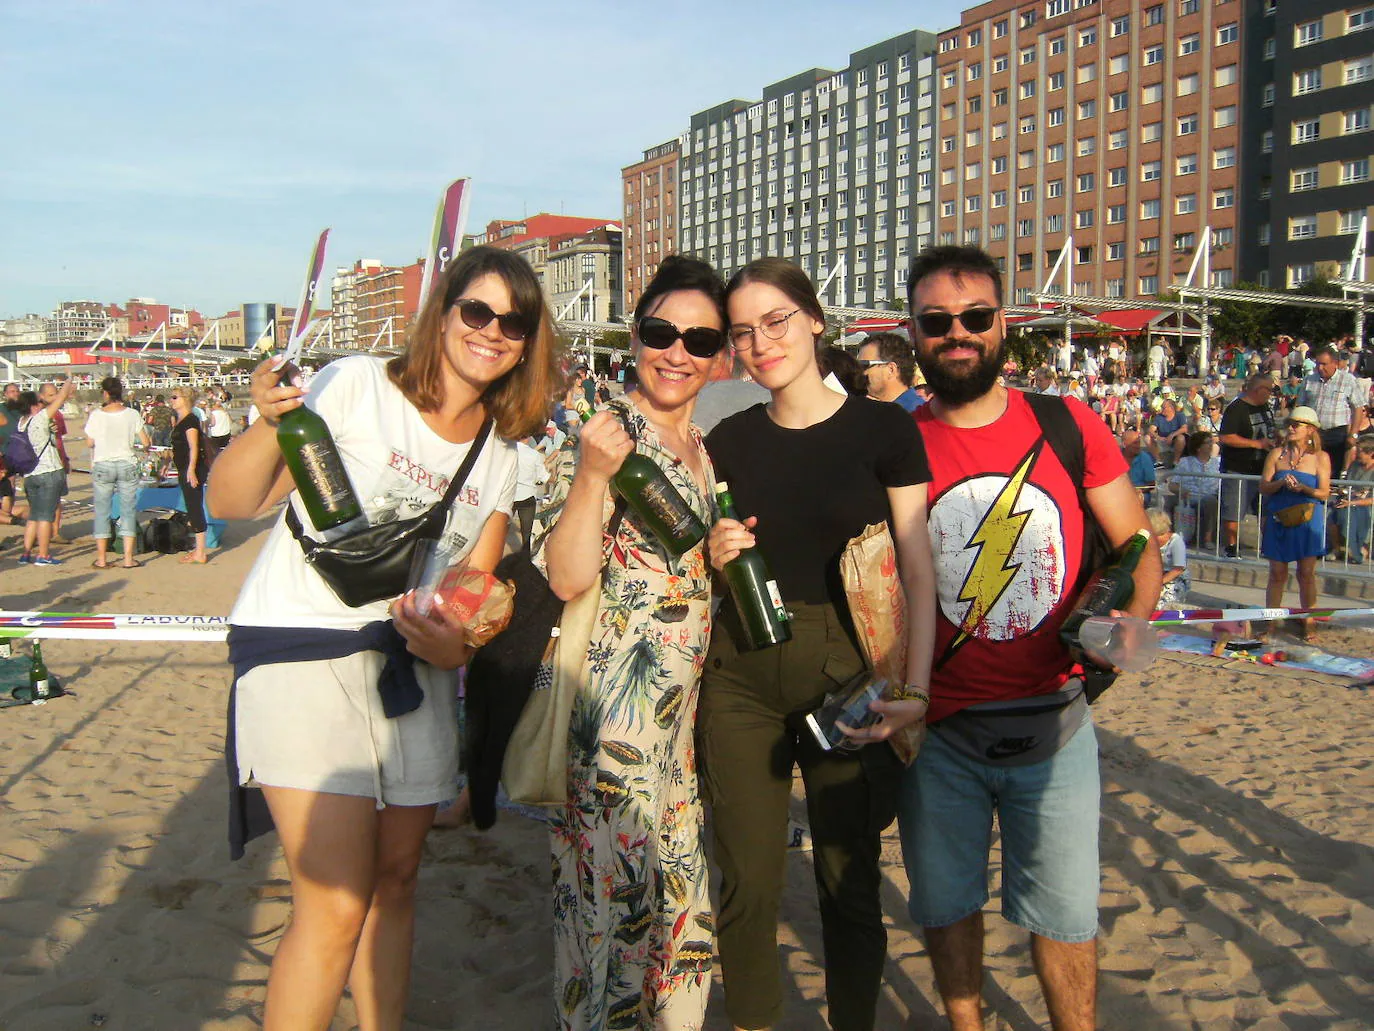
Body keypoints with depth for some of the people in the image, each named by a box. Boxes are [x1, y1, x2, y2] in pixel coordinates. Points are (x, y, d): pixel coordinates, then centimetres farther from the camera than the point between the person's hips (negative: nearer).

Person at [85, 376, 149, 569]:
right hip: (127, 465, 0)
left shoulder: (96, 415, -7)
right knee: (128, 511, 6)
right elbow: (145, 442, -1)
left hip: (102, 465, 0)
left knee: (102, 512, 8)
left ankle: (102, 559, 10)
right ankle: (128, 558, 5)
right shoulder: (132, 414, -5)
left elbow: (90, 443, 1)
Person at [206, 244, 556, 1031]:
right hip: (302, 652, -6)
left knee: (397, 876, 15)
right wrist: (272, 425, -28)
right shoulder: (358, 387, -8)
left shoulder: (499, 455, 10)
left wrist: (456, 642, -10)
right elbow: (231, 503, -10)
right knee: (337, 906, -10)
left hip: (410, 663, 6)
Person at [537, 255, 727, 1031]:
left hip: (691, 702, 7)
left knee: (678, 884, 15)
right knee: (615, 887, 0)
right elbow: (566, 578, -19)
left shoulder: (712, 451, 12)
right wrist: (591, 477, -28)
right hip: (618, 702, -7)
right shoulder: (600, 438, -9)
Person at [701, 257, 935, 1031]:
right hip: (740, 676, 3)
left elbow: (919, 570, -4)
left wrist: (915, 690, -14)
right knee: (749, 880, 7)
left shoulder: (884, 429, -2)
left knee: (849, 879, 7)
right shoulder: (730, 440, 7)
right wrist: (716, 555, -5)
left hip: (846, 674, -2)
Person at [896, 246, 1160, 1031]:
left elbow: (1138, 550, 5)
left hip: (1053, 722, 0)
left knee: (1065, 914, 11)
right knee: (948, 905, 16)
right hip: (938, 728, 0)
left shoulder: (1070, 428, -1)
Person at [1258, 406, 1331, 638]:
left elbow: (1324, 493, -3)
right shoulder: (1276, 454, 6)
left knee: (1306, 573, 0)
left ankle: (1308, 622, 10)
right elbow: (1263, 487, 2)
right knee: (1277, 573, 4)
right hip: (1278, 520, 1)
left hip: (1308, 520, -1)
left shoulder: (1321, 457, 1)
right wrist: (1281, 483, -17)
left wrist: (1303, 488, -21)